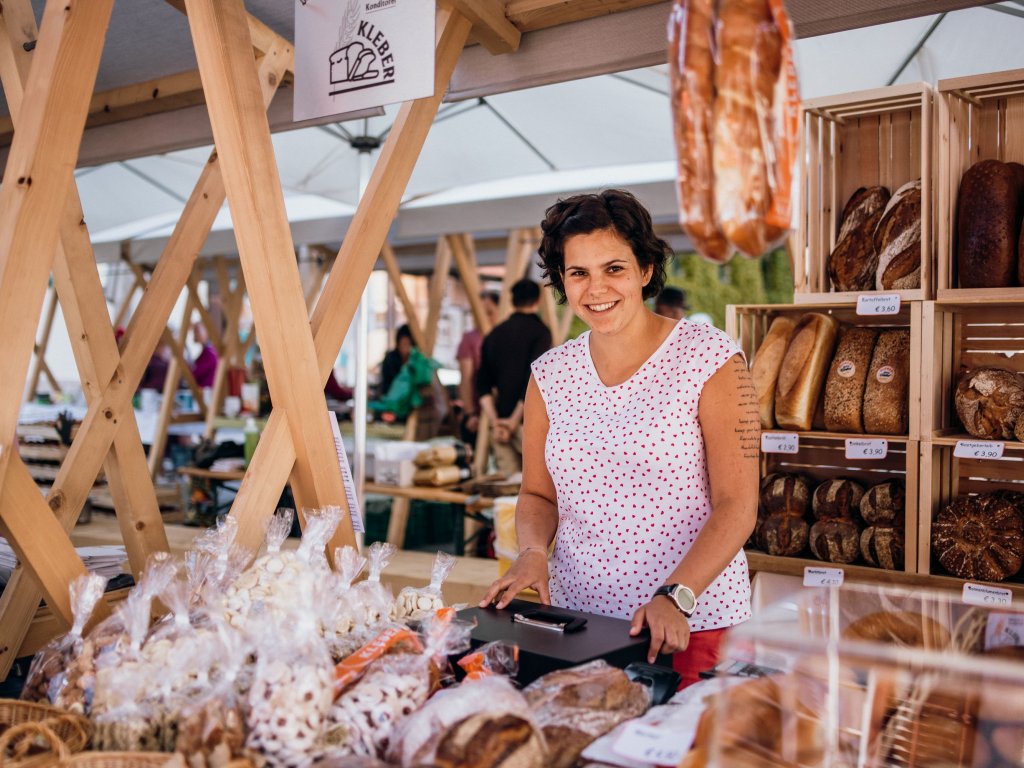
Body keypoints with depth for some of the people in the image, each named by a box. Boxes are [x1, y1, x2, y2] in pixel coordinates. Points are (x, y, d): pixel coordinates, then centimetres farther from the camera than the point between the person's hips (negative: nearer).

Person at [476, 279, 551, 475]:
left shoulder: (495, 333, 13)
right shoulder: (540, 331, -3)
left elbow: (483, 383, 6)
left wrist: (494, 421, 2)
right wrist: (515, 419, -9)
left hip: (500, 423, 5)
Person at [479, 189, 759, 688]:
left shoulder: (710, 360, -8)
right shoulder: (550, 374, 5)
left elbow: (737, 505, -10)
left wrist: (676, 598, -21)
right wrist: (532, 553, -7)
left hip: (693, 626, -3)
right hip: (575, 620, 4)